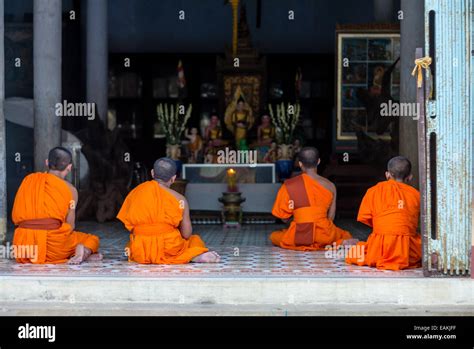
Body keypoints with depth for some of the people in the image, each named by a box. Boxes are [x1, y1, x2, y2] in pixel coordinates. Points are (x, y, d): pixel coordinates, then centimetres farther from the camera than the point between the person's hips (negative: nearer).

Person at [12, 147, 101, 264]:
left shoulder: (28, 180, 14)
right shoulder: (69, 189, 4)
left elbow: (15, 218, 15)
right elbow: (70, 226, 1)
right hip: (52, 245, -4)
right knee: (92, 239, 19)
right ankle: (84, 252, -16)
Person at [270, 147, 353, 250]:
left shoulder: (289, 186, -2)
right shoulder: (330, 186, 1)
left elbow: (284, 217, 2)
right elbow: (331, 217, 3)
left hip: (299, 237, -2)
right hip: (324, 235, 2)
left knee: (273, 237, 29)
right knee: (346, 236, 34)